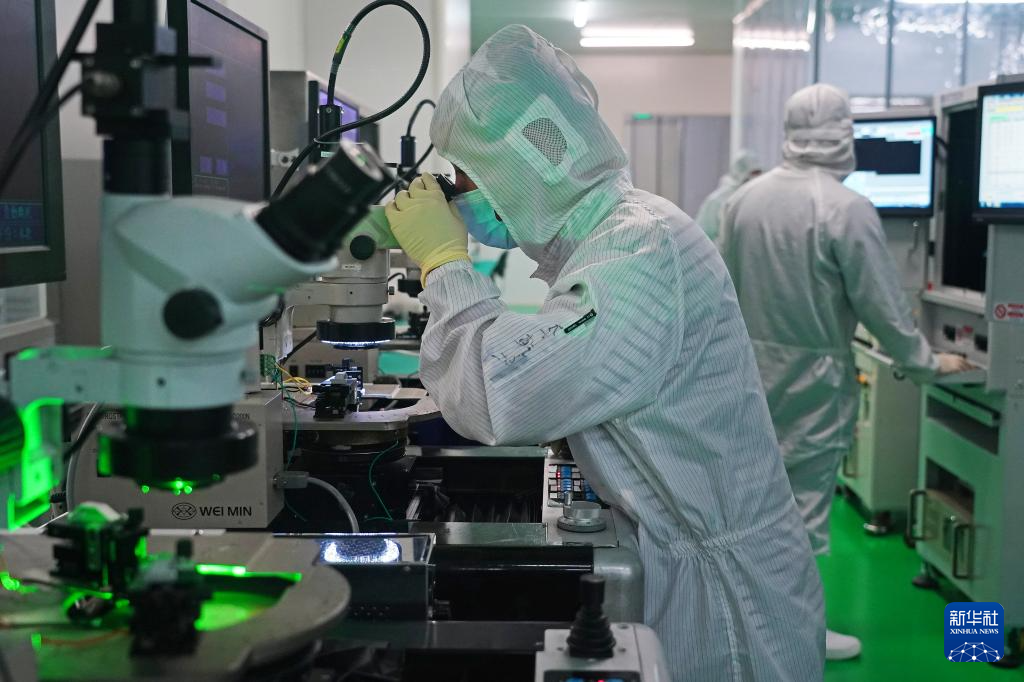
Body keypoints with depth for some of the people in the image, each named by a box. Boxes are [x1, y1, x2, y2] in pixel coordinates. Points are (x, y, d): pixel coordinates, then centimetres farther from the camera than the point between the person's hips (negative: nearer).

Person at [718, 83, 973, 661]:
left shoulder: (744, 198, 1)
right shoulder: (847, 209, -18)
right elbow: (885, 304, -14)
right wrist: (928, 363, 0)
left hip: (751, 368, 6)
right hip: (811, 376, -6)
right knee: (806, 504, 4)